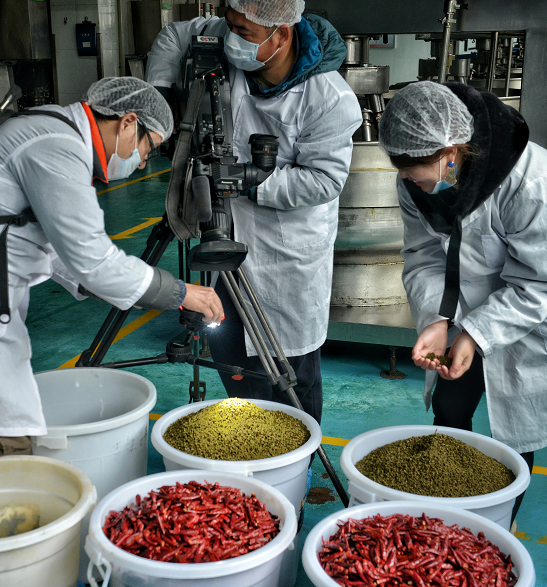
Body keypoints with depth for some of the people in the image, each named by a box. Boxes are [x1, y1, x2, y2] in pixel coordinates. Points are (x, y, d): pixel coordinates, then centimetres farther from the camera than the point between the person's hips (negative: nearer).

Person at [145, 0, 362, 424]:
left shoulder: (330, 99, -22)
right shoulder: (225, 46, -8)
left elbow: (324, 179, -20)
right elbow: (174, 38, 11)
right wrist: (160, 91, -3)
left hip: (291, 256, -6)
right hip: (233, 237, 6)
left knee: (293, 368, 2)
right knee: (227, 348, 17)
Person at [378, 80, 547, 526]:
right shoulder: (415, 182, -14)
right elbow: (424, 256, -8)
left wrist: (477, 334, -30)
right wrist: (436, 319, -24)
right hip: (465, 313, 6)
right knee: (449, 410, 14)